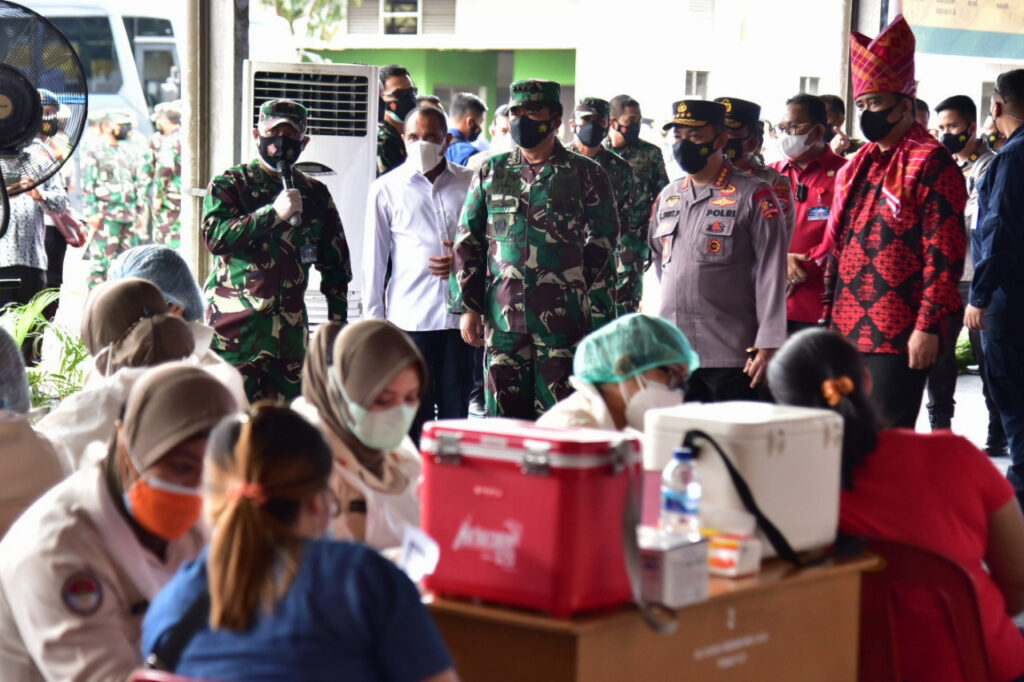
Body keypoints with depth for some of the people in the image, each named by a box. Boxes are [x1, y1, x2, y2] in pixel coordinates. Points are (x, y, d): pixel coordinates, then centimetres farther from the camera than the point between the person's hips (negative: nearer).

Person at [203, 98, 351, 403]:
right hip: (235, 331, -4)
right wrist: (274, 212, -17)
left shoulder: (316, 195, 15)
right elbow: (214, 236, -13)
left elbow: (336, 266, 18)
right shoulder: (229, 183, 4)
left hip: (290, 333, 4)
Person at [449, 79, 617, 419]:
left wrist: (575, 284, 6)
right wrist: (467, 305, 6)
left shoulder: (585, 174, 3)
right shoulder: (491, 172, 11)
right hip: (502, 315, 3)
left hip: (561, 317, -3)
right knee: (504, 414, 5)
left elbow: (603, 237, 11)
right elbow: (467, 241, 12)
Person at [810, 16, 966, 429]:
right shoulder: (857, 167, 16)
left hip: (899, 339, -8)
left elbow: (944, 255, -14)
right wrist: (827, 317, 17)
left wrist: (928, 326, -19)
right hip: (847, 333, 8)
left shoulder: (930, 163, -8)